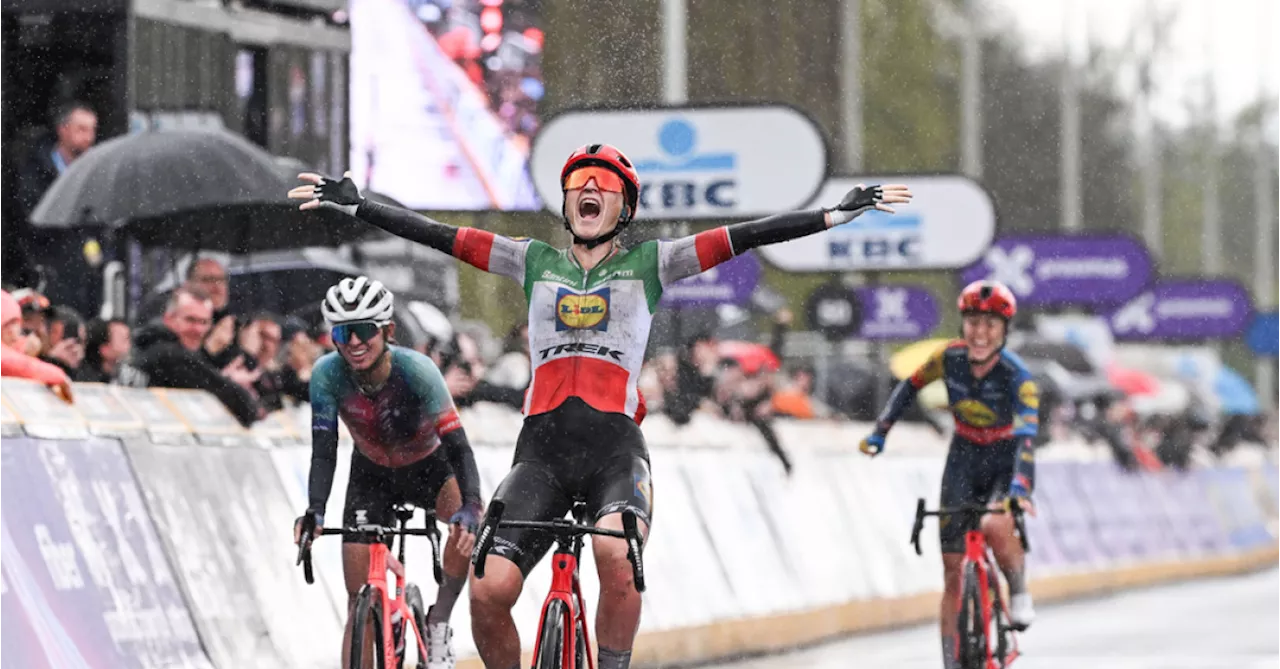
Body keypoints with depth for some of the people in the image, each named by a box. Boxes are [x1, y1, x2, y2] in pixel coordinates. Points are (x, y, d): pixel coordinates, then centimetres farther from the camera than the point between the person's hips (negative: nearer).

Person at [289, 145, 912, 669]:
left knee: (616, 556, -33)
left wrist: (838, 214, -2)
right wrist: (354, 204, 10)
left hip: (616, 447, -2)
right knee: (488, 590, -17)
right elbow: (439, 236, 16)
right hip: (541, 449, 2)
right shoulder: (535, 262, 19)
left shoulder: (649, 264, 14)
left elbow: (742, 237, 6)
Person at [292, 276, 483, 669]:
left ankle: (438, 624, -13)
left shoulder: (416, 370, -33)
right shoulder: (328, 374, -27)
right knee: (360, 602, -6)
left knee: (470, 526, -33)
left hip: (429, 467, -2)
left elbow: (457, 445, -37)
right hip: (371, 476, 2)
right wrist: (315, 511, -44)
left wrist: (471, 506, -53)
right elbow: (324, 452, -27)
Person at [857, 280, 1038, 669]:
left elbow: (1026, 437, -38)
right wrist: (879, 432, -5)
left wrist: (1020, 490, -53)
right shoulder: (949, 358, -15)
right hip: (964, 462, 3)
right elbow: (910, 387, 3)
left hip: (1007, 465, -3)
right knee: (954, 572, -1)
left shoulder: (1017, 377, -26)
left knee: (995, 527, -35)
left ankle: (1019, 593, -5)